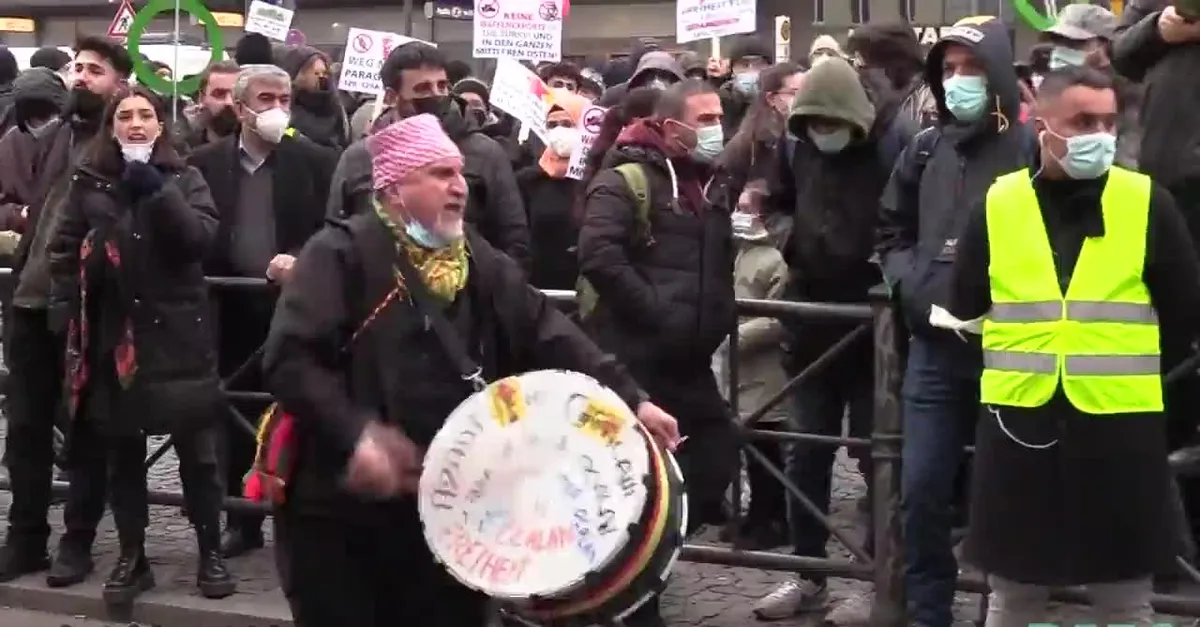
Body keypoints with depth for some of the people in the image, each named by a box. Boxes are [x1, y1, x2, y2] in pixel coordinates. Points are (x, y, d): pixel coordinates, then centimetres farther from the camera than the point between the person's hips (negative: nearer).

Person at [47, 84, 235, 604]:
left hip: (177, 332, -1)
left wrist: (157, 190, -20)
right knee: (122, 451, 7)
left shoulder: (184, 179, 4)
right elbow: (64, 250, 9)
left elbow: (201, 237, -11)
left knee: (195, 448, 2)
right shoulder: (89, 182, 7)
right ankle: (131, 557, 17)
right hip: (111, 335, 2)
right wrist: (69, 310, 0)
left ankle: (210, 552, 13)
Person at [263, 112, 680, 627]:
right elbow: (289, 359, -19)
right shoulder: (341, 254, -12)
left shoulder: (481, 262, 7)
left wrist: (629, 399, -8)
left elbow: (551, 337, 3)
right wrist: (354, 435, -29)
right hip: (339, 506, -5)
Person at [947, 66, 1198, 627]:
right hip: (1018, 419, 1)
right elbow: (963, 307, 9)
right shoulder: (997, 204, 1)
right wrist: (1019, 332, 6)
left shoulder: (1147, 203, -2)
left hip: (1120, 422, -1)